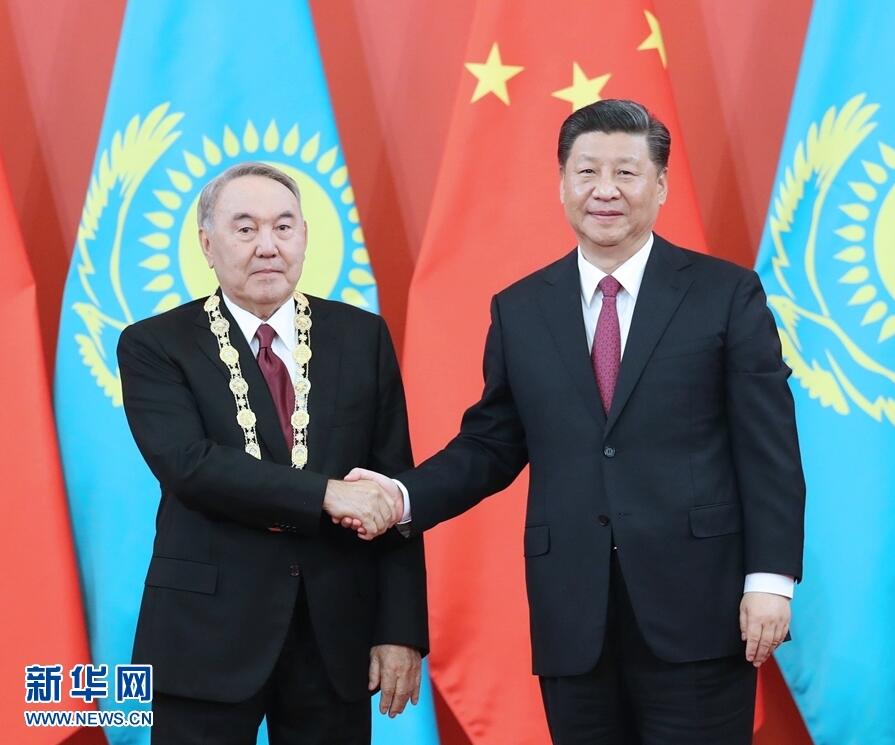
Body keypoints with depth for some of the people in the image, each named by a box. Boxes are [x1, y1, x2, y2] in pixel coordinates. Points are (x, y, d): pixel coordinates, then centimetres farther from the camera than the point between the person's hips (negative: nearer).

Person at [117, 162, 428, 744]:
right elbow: (189, 465, -16)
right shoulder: (155, 346, -1)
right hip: (208, 633, -2)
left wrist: (401, 629, -3)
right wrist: (326, 494, -22)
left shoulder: (362, 336, 5)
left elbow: (392, 490, 3)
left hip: (337, 632, 3)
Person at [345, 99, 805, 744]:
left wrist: (771, 578, -8)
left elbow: (768, 449, -1)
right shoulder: (519, 309, 10)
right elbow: (491, 444, 11)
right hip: (572, 616, 3)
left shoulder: (727, 293, 2)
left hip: (696, 602, -2)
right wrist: (404, 496, -5)